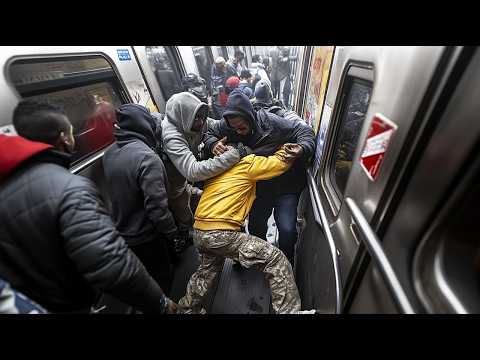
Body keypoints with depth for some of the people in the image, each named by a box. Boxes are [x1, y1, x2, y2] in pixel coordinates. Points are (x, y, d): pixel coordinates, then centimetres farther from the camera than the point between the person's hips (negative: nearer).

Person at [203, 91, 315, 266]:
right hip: (259, 187, 4)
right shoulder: (227, 126, -14)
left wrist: (302, 148, -38)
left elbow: (304, 130, -16)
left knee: (287, 230, -9)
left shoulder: (272, 122, -25)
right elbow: (208, 133, 0)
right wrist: (213, 144, -24)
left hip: (286, 186, -4)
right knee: (255, 226, 20)